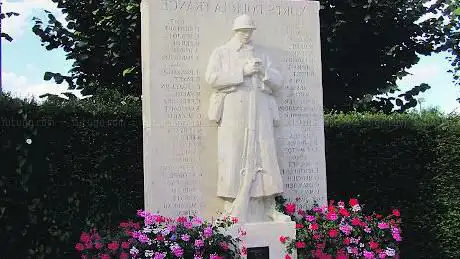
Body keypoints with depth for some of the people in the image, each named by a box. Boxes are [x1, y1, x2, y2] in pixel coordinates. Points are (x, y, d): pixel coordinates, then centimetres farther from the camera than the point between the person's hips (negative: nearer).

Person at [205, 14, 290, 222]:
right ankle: (233, 211, -4)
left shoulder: (261, 54, 21)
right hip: (233, 113, -2)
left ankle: (269, 209, -1)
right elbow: (212, 78, -4)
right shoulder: (221, 53, 13)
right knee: (233, 159, -7)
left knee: (264, 157, -3)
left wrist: (263, 71, -4)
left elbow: (278, 82, 16)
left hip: (259, 114, 3)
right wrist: (242, 72, -9)